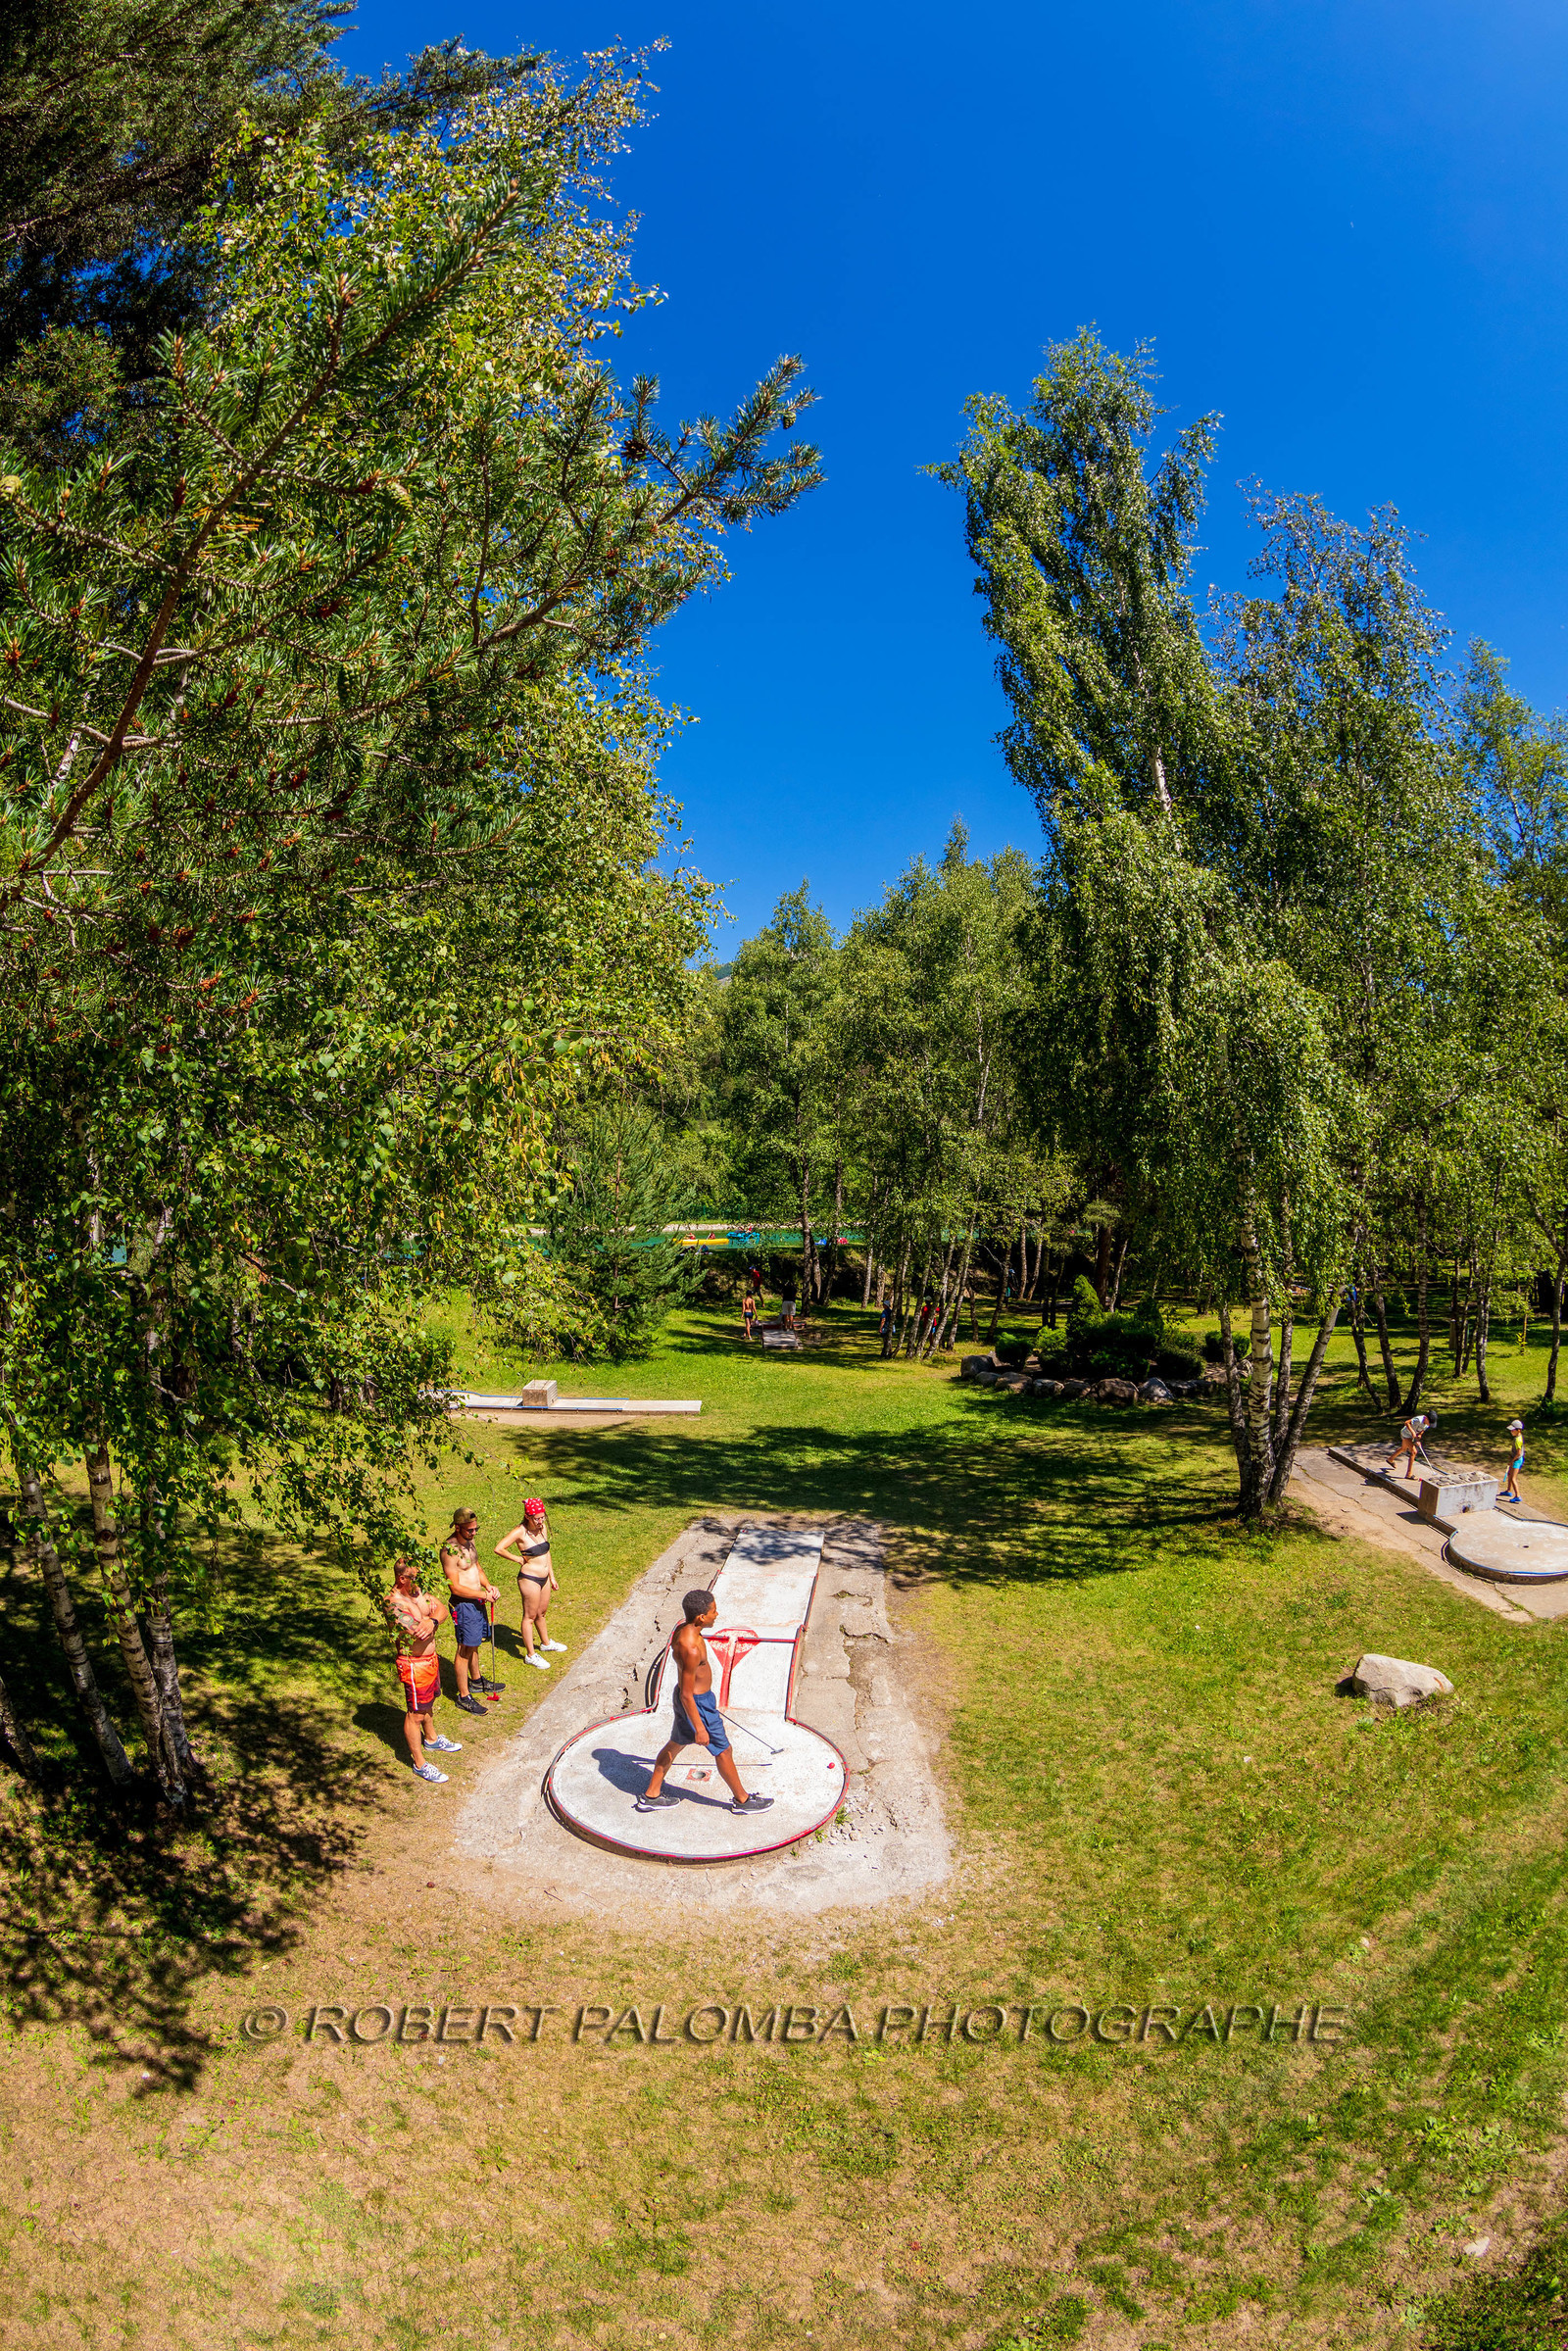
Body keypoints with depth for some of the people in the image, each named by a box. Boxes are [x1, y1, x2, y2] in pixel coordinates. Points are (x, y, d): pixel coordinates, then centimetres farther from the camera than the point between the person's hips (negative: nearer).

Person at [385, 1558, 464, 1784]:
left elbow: (442, 1610, -5)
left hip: (431, 1658, 9)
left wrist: (431, 1620, -27)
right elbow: (419, 1633, -35)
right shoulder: (393, 1603, -29)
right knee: (416, 1714, 6)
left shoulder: (418, 1590, -1)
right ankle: (419, 1764, 20)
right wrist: (430, 1614, -15)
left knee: (429, 1702, 29)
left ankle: (432, 1739, 52)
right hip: (414, 1665, -9)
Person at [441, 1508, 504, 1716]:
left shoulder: (469, 1541, 4)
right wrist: (484, 1594, -17)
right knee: (465, 1649, 1)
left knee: (474, 1645, 23)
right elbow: (456, 1587, -22)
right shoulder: (450, 1549, -24)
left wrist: (488, 1585, 0)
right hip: (463, 1604, -9)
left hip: (478, 1601, 9)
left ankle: (477, 1681, 41)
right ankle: (464, 1696, 11)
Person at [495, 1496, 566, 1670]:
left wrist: (552, 1577, 16)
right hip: (529, 1579, -7)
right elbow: (499, 1549, -26)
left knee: (542, 1613, 25)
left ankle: (545, 1642, 44)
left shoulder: (543, 1527, 2)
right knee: (530, 1616, 6)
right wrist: (518, 1559, -15)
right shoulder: (520, 1532, -20)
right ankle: (531, 1654, 18)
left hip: (544, 1578, 7)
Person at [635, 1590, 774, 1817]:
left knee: (676, 1744, 24)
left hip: (692, 1697, 9)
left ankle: (651, 1795, 38)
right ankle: (742, 1800, 30)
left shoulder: (683, 1626, -6)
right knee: (723, 1750, 10)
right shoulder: (690, 1649, -35)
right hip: (696, 1704, -9)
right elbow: (686, 1695, -28)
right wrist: (699, 1728, -20)